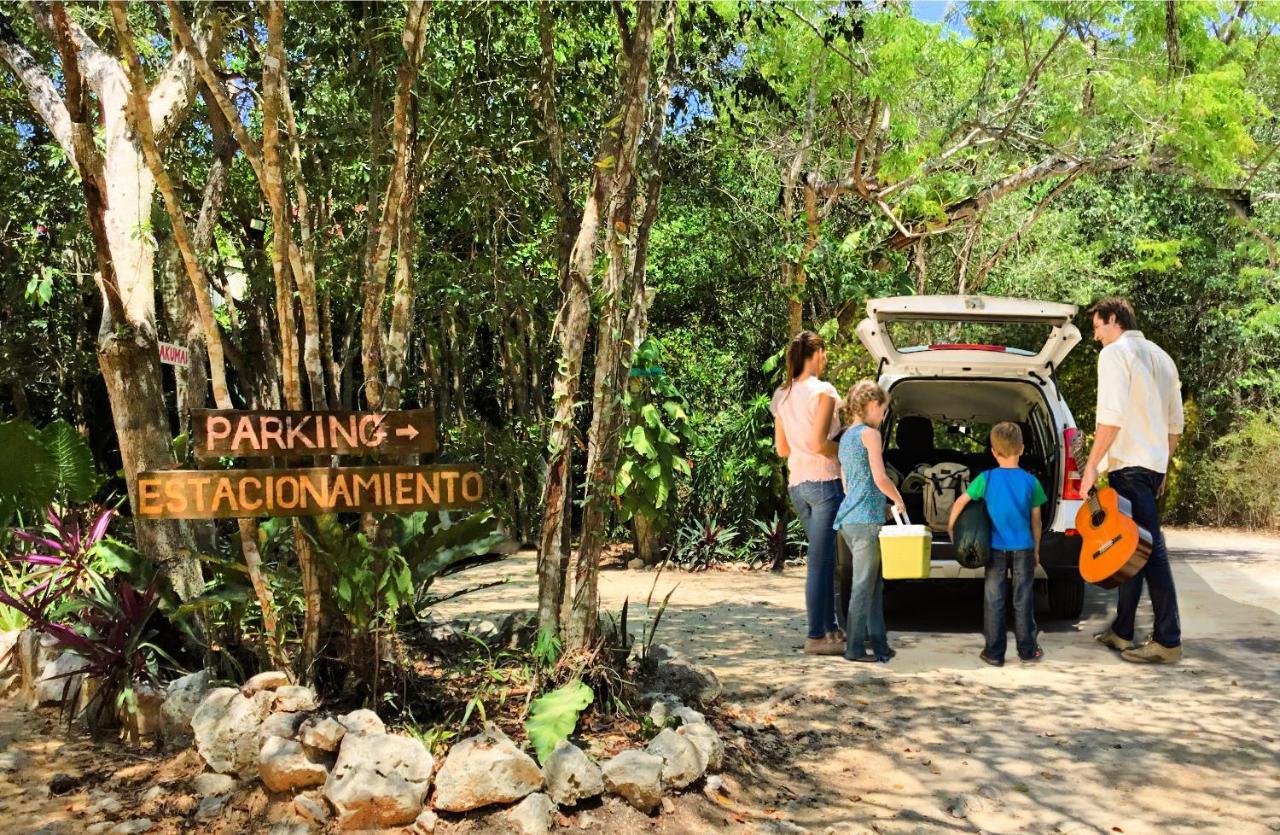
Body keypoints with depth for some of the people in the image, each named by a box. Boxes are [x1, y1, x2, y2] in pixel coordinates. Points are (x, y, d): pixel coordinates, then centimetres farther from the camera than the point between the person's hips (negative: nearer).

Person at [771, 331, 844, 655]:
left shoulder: (782, 395, 11)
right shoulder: (823, 391, -11)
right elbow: (819, 444, -17)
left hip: (797, 484, 7)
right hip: (824, 482, -7)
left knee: (824, 559, 17)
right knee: (821, 561, -3)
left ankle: (830, 628, 25)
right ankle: (816, 636, 2)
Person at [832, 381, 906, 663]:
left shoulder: (846, 436, 17)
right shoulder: (870, 434, -9)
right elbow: (880, 479, -17)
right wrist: (899, 501, 0)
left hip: (849, 517, 9)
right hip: (866, 519, -9)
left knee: (875, 582, 14)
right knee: (863, 585, -2)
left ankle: (878, 642, 19)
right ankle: (855, 648, 3)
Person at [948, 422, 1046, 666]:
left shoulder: (987, 479, -6)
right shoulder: (1030, 481, -3)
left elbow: (960, 502, -7)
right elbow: (1035, 520, 3)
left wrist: (950, 525, 9)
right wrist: (1036, 549, 13)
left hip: (996, 549, -1)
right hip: (1023, 548, 1)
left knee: (994, 600, 7)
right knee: (1023, 600, 11)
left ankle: (994, 652, 10)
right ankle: (1027, 650, 19)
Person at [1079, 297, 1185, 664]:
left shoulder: (1115, 353, -8)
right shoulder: (1160, 356, 19)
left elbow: (1111, 416, -19)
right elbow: (1175, 423, 21)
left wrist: (1092, 465, -15)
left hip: (1129, 464, -9)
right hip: (1154, 464, 9)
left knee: (1148, 549, -9)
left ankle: (1168, 641, -7)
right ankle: (1122, 631, 18)